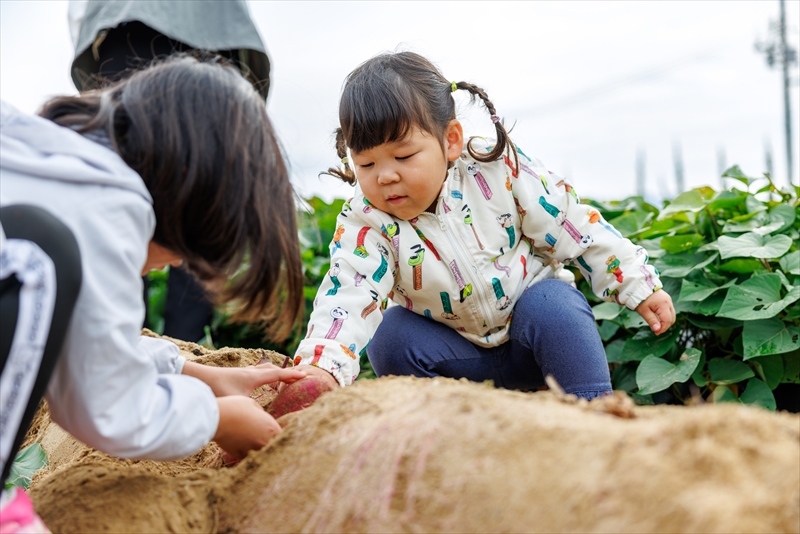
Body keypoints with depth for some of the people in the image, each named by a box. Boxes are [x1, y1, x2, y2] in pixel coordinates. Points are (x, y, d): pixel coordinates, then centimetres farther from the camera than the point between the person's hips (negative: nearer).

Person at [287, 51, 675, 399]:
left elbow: (574, 228, -10)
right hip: (455, 353, 2)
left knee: (553, 306, -31)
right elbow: (347, 297, -31)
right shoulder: (365, 222, -19)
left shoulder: (500, 170, -18)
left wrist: (639, 286, -7)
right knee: (390, 338, -22)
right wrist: (321, 368, -50)